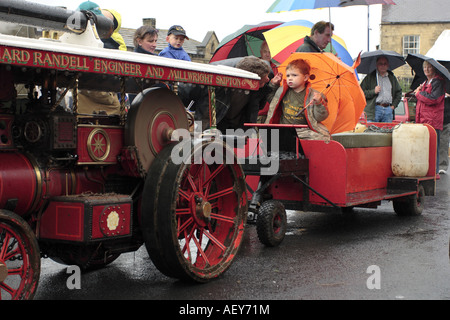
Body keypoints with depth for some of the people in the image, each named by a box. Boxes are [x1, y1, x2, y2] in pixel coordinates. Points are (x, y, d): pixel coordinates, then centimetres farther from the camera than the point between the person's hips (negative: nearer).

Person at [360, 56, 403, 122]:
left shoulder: (392, 78, 18)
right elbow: (361, 92, 1)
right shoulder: (370, 77, 6)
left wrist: (394, 105, 12)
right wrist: (373, 91, -13)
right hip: (374, 110, -4)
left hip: (388, 110, 4)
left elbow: (399, 92, 25)